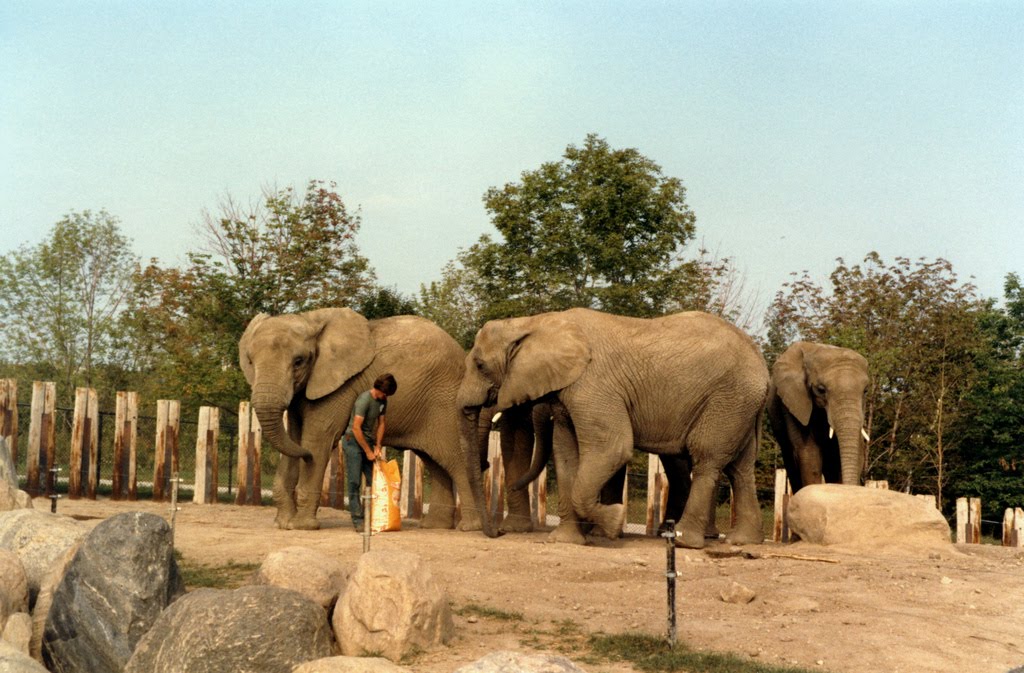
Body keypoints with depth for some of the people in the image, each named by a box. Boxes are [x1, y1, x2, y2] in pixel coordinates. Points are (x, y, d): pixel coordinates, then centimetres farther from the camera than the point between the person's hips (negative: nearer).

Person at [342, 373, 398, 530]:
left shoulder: (382, 401, 3)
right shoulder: (364, 400, -21)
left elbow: (381, 423, 12)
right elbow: (356, 428, -22)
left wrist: (377, 447, 1)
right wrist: (368, 451, -16)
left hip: (368, 441, 7)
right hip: (353, 442, -7)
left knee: (374, 480, 1)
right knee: (354, 482, -8)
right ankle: (357, 520, -8)